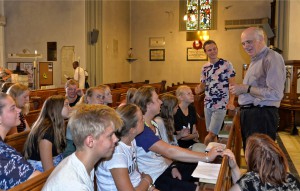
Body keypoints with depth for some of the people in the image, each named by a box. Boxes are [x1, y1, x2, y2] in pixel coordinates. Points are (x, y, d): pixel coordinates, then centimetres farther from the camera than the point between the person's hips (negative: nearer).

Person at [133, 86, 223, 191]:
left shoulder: (152, 123, 7)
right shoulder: (140, 129, -25)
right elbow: (169, 151, -33)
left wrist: (172, 166, -6)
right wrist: (207, 157, -30)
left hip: (164, 167, 9)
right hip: (154, 178, -9)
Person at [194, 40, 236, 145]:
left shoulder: (227, 64, -7)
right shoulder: (204, 67, 7)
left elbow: (232, 85, -8)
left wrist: (231, 102, -20)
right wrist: (198, 89, -10)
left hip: (221, 105, -5)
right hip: (208, 104, 5)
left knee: (210, 135, -6)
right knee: (212, 134, 12)